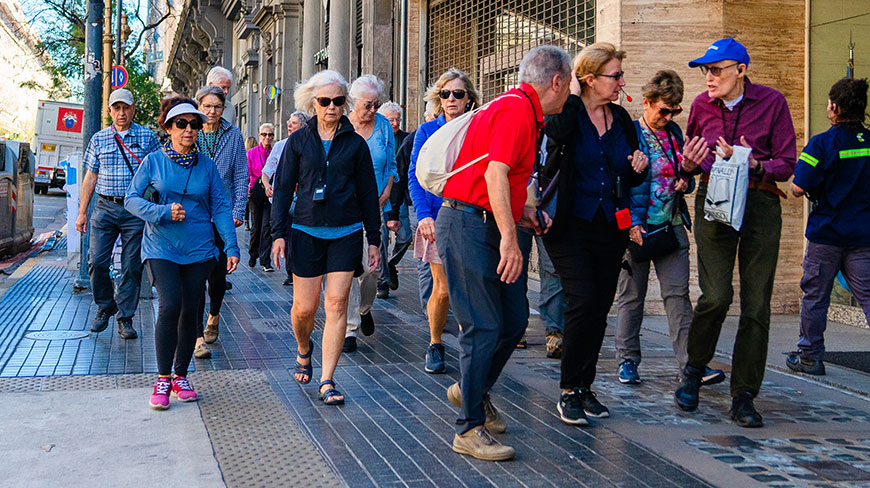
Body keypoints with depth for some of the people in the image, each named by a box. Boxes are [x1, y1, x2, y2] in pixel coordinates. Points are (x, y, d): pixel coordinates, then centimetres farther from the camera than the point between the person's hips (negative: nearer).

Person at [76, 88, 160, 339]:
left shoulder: (148, 137, 4)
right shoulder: (99, 139, 9)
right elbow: (91, 177, 12)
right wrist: (82, 212, 8)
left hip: (136, 210, -1)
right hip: (105, 207, 2)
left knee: (132, 266, 0)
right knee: (97, 262, -4)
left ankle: (125, 318, 11)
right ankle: (105, 307, 20)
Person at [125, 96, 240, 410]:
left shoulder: (206, 165, 5)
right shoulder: (153, 161, 0)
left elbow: (221, 207, 5)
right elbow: (131, 199, 0)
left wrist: (231, 247, -3)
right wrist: (163, 212, -16)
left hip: (198, 248, 2)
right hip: (161, 247, -2)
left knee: (190, 312, 4)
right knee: (170, 306, -18)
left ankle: (181, 376, 22)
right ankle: (163, 379, -3)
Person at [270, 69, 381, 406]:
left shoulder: (355, 143, 5)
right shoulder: (298, 141, 5)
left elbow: (368, 192, 9)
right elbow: (283, 188, 6)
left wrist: (374, 239, 7)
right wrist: (278, 233, -2)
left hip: (346, 233, 0)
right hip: (307, 230, 0)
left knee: (336, 304, -6)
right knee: (304, 307, 3)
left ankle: (327, 381, 0)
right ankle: (304, 350, 36)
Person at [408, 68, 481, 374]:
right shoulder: (427, 131, 5)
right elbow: (415, 177, 3)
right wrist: (423, 214, -10)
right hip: (438, 220, 0)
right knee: (442, 290, 0)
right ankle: (435, 346, 22)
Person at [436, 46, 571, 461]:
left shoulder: (522, 109, 19)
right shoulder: (517, 109, -14)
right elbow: (495, 175, -23)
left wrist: (521, 211, 16)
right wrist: (509, 239, -25)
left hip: (490, 225, 10)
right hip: (469, 225, -10)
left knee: (514, 321, 12)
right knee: (484, 327, -8)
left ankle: (472, 391, 32)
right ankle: (470, 429, 0)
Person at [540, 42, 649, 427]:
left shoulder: (621, 120, 12)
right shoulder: (566, 114, -5)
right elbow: (557, 136, -31)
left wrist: (638, 169, -1)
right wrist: (572, 96, -18)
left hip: (611, 229, 6)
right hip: (571, 226, -6)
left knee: (600, 308, 7)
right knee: (582, 301, -14)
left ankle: (584, 387, 19)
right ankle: (569, 391, -1)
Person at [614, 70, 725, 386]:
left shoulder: (674, 133, 13)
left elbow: (684, 172, 25)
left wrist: (686, 182, 0)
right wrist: (632, 223, -16)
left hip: (672, 226, 4)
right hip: (637, 227, -4)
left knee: (678, 293, 0)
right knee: (631, 295, 5)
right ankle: (627, 360, 16)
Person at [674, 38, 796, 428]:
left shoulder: (772, 102, -1)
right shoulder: (702, 105, 6)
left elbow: (786, 164, 0)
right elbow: (689, 162, 17)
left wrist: (752, 165, -19)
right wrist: (689, 164, -7)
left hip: (760, 204, 0)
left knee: (756, 304, -2)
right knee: (716, 295, -14)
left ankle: (743, 396, 9)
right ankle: (694, 370, 12)